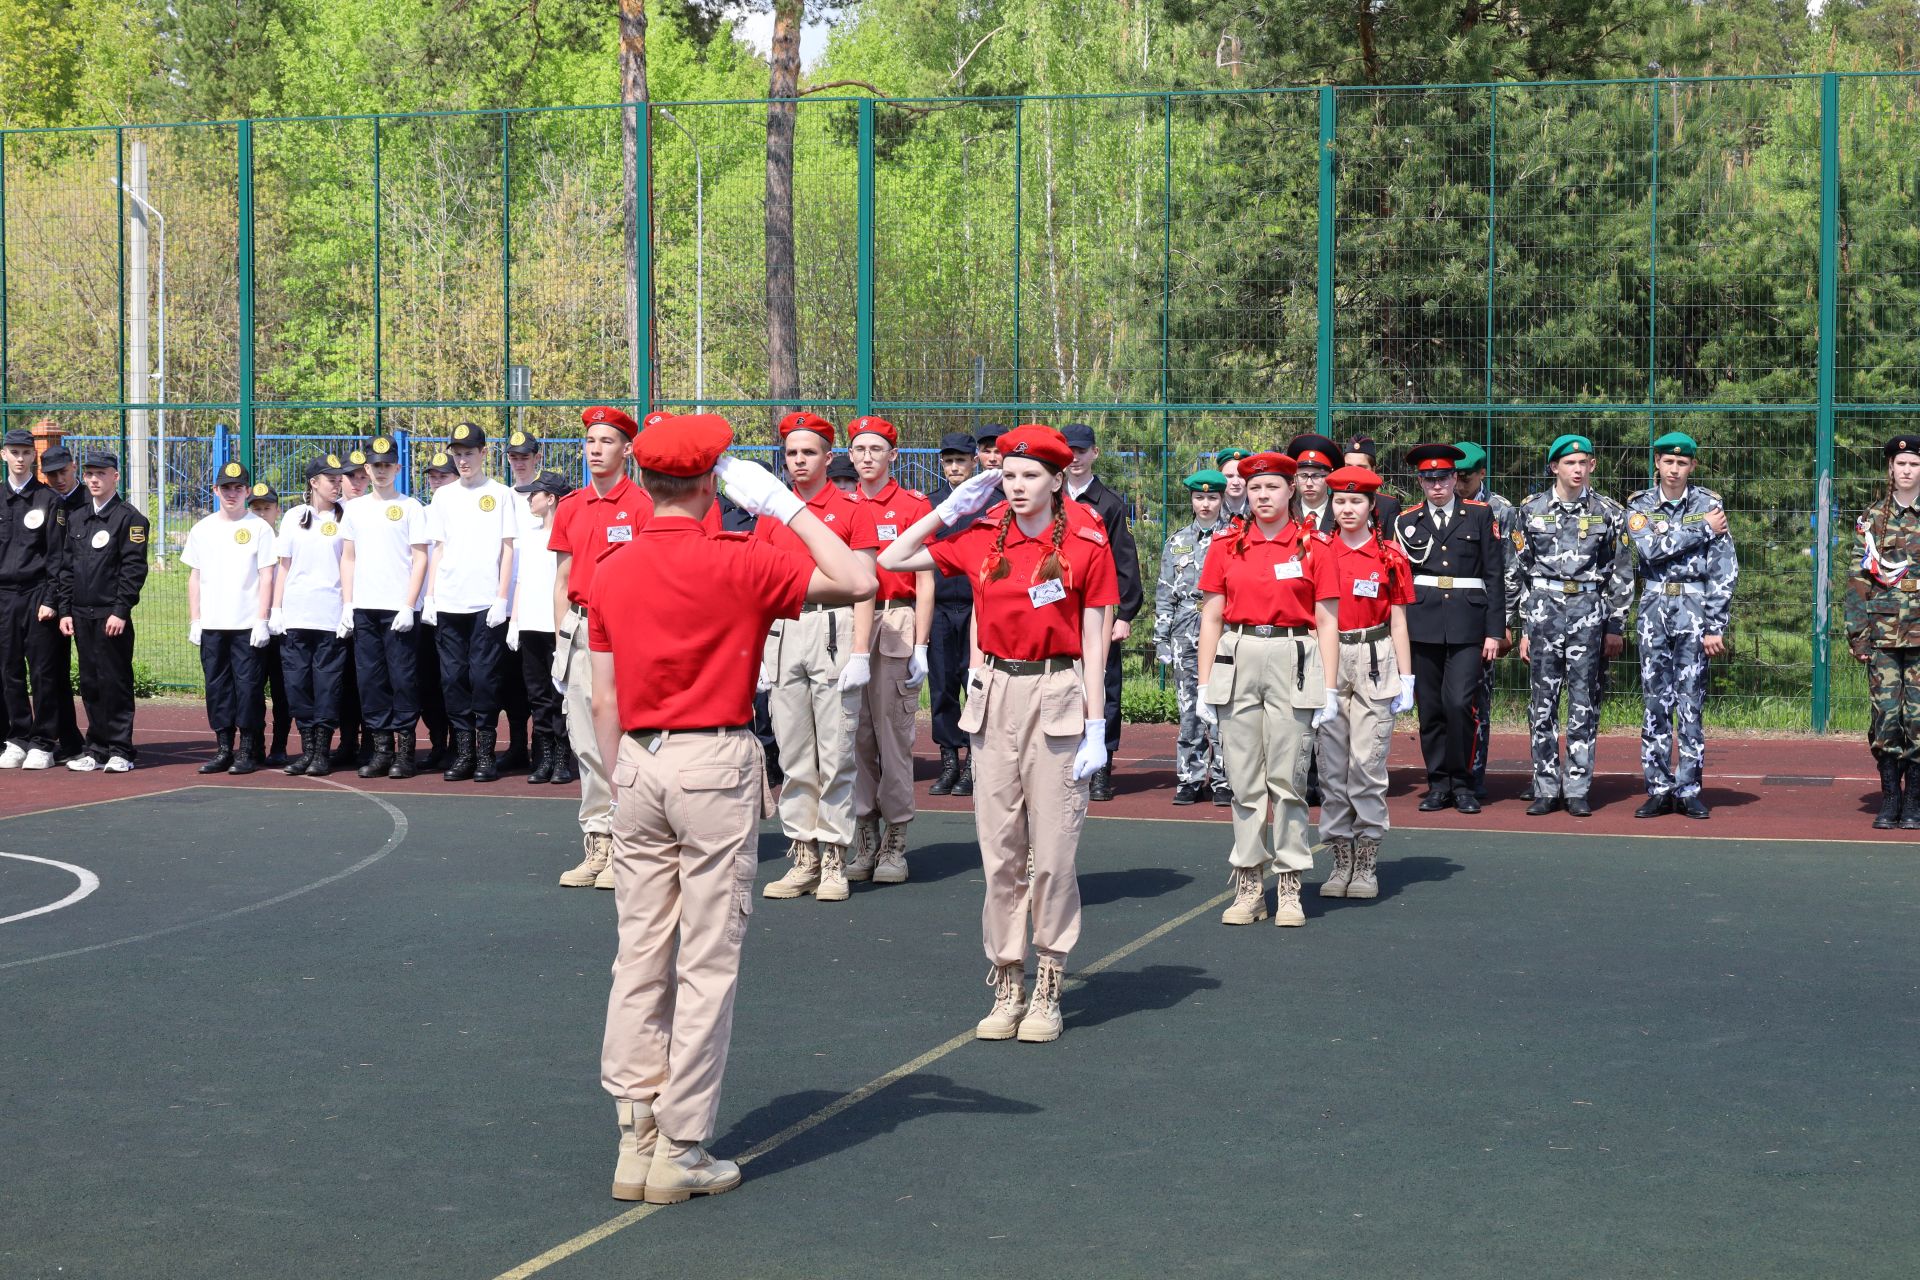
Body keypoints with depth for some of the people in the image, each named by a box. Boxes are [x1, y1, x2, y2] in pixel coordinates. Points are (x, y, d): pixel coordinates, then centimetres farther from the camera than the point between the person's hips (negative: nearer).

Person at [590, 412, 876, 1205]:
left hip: (638, 762, 5)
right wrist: (787, 506, -2)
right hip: (715, 762, -5)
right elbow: (856, 581, -8)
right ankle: (681, 1152, 4)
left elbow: (604, 702, 7)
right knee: (707, 965, 1)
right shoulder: (736, 564, -10)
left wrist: (622, 779, 17)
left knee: (639, 958, 10)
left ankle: (636, 1138, 13)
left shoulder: (611, 576, 5)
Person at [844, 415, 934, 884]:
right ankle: (865, 840, 11)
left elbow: (925, 582, -1)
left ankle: (894, 845, 4)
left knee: (893, 732, -2)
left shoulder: (914, 505, 0)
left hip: (895, 627, -4)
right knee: (855, 733, 4)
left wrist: (920, 646, -7)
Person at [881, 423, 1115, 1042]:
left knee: (1053, 851, -1)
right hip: (995, 696, 3)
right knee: (999, 850, 6)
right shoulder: (982, 540, 5)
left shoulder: (1087, 546, -3)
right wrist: (951, 508, 4)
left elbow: (1094, 645, -3)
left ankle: (1047, 991, 9)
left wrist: (1096, 729, -7)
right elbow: (891, 560, 9)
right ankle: (1006, 986, 14)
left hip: (1057, 698, -3)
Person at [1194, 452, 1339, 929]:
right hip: (1237, 660, 2)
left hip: (1292, 661, -2)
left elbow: (1327, 623, 2)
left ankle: (1289, 887, 7)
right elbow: (1211, 618, 8)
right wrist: (1205, 685, 4)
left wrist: (1328, 689, -3)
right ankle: (1248, 885, 10)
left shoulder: (1313, 547, 1)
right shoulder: (1227, 546, 6)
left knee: (1287, 777, 0)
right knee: (1243, 777, 4)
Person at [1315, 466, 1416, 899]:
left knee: (1368, 761, -5)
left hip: (1374, 662, -2)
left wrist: (1406, 679, 2)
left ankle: (1367, 867, 2)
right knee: (1331, 764, 2)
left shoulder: (1390, 556, 3)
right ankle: (1341, 863, 9)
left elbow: (1398, 622, 6)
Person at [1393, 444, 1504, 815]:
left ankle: (1462, 782, 2)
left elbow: (1495, 574, 4)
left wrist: (1495, 631, -1)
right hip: (1422, 623, 2)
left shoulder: (1480, 515, 6)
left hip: (1467, 623, -2)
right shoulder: (1407, 520, 10)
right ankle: (1438, 783, 13)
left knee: (1459, 703, -12)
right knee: (1430, 708, 3)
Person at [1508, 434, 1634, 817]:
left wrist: (1616, 628, 2)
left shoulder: (1609, 513, 5)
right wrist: (1523, 628, 5)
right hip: (1543, 613, 1)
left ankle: (1577, 790, 6)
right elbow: (1518, 573, 8)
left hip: (1589, 616, -1)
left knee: (1584, 706, 0)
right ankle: (1546, 789, 8)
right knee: (1542, 704, 1)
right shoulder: (1530, 510, 6)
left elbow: (1622, 576, 7)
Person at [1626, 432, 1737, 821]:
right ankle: (1659, 790, 7)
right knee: (1656, 703, 2)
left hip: (1695, 611, -1)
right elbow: (1652, 548, -13)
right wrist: (1702, 530, -11)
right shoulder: (1640, 505, 7)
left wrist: (1716, 627, -6)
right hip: (1654, 611, 1)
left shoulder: (1709, 504, 3)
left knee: (1692, 704, -2)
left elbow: (1724, 571, -1)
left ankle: (1689, 790, 3)